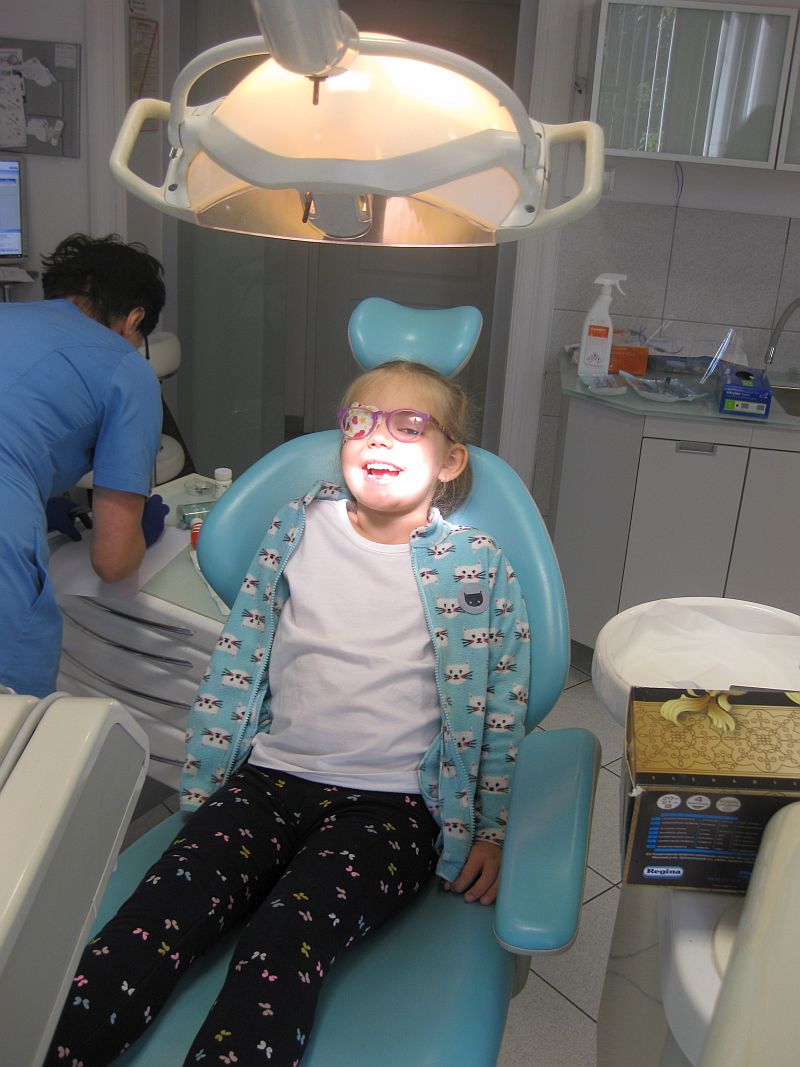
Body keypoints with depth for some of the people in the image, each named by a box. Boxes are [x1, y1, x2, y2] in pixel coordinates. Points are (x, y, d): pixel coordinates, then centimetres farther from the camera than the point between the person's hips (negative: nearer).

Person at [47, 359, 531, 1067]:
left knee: (282, 947, -29)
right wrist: (201, 792, 7)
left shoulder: (477, 566, 1)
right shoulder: (299, 530, 7)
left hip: (392, 804, -2)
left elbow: (503, 703, 7)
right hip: (270, 778, 3)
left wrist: (493, 829, 6)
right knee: (154, 917, -22)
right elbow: (235, 665, 10)